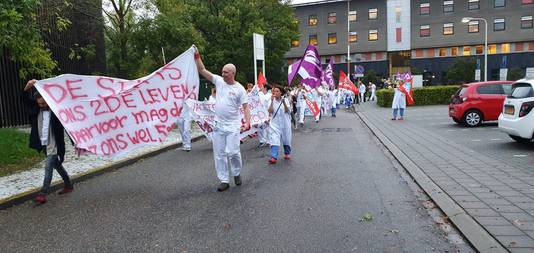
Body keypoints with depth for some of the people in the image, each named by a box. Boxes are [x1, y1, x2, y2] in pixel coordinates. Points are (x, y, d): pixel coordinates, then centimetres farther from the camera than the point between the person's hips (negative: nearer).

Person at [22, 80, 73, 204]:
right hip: (44, 144, 7)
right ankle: (68, 185, 31)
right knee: (57, 165, 17)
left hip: (54, 145, -7)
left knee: (48, 167, -9)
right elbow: (25, 99, -6)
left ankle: (43, 194, -7)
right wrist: (27, 87, -25)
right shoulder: (36, 109, 3)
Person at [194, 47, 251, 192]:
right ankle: (224, 181, 16)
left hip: (232, 126, -4)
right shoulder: (219, 81, 3)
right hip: (218, 125, 4)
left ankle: (237, 174, 21)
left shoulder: (239, 88, -6)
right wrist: (197, 56, -6)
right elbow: (202, 70, 4)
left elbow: (246, 106, -7)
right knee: (219, 154, 6)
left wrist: (247, 122, -19)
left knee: (233, 152, -9)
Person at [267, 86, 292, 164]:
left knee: (286, 139, 14)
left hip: (285, 123, 1)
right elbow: (270, 111, -12)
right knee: (274, 140, -13)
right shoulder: (272, 101, 0)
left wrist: (284, 103, -26)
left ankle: (286, 153, 37)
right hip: (275, 123, -1)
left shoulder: (285, 100, -2)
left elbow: (287, 111, -13)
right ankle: (274, 157, -19)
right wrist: (272, 101, -19)